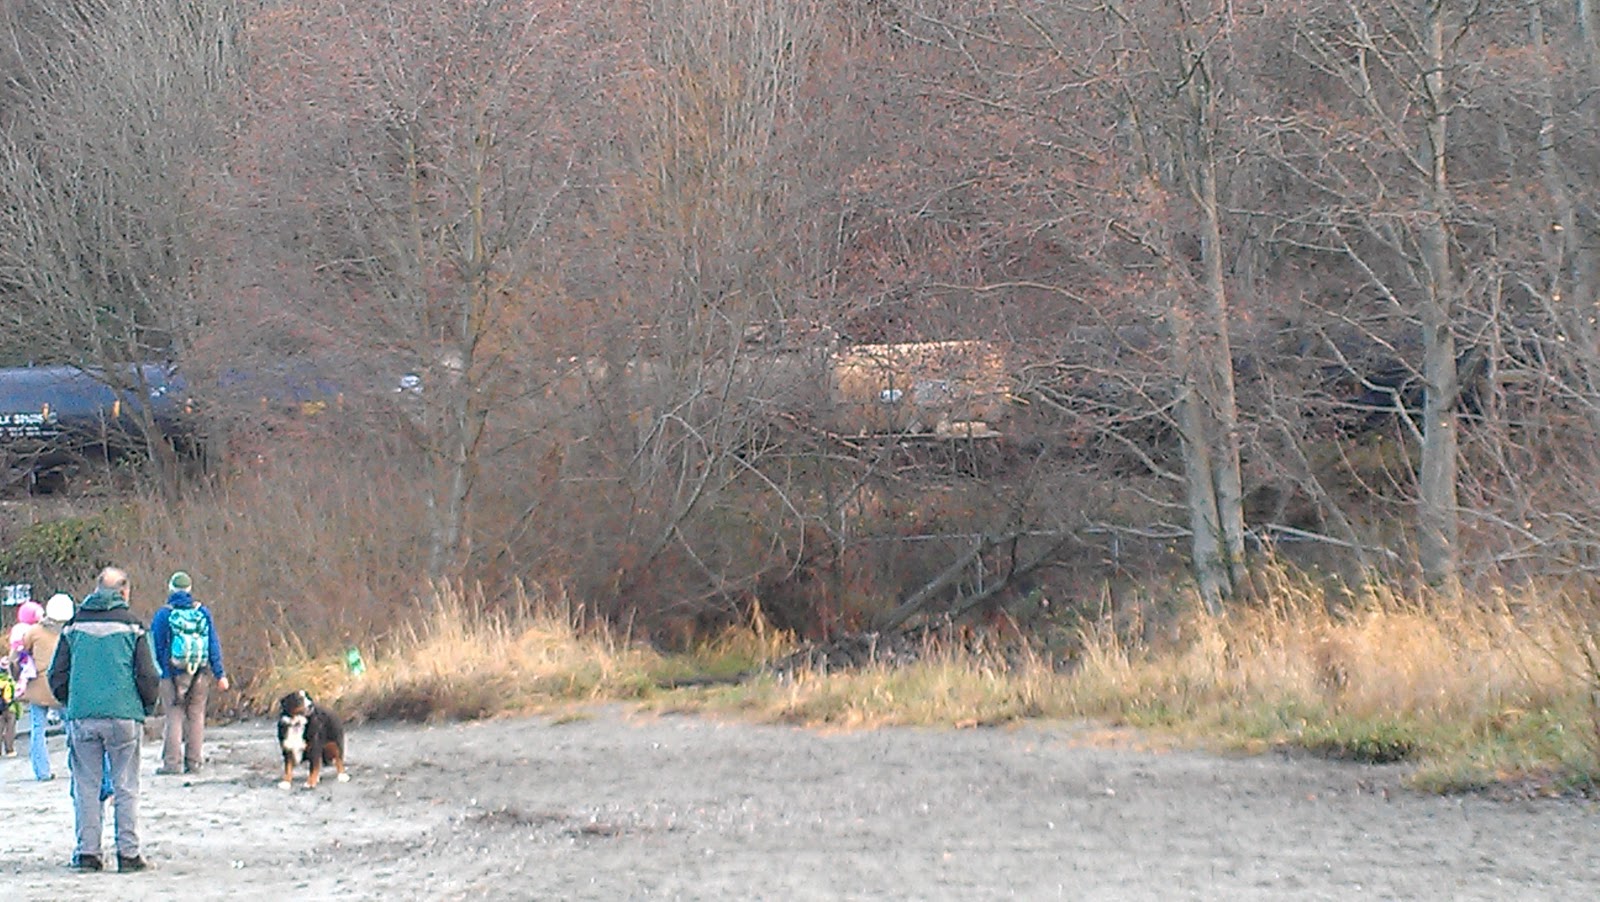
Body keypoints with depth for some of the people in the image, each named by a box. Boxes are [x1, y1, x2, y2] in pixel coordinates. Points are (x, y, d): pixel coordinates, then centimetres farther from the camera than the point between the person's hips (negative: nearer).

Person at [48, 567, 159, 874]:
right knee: (125, 788, 4)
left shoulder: (75, 627, 6)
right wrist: (147, 707, 14)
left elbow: (57, 676, 8)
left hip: (82, 718, 2)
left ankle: (87, 853, 4)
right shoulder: (131, 627, -1)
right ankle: (128, 853, 2)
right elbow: (147, 676, -2)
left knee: (86, 788, 7)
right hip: (124, 716, -2)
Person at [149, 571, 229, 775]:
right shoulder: (202, 613, 3)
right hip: (200, 674, 2)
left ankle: (172, 762, -4)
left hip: (173, 674, -2)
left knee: (174, 716, 1)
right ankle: (193, 762, 9)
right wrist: (220, 674, 7)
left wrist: (161, 673, 6)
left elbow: (157, 647, -2)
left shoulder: (163, 615, -4)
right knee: (196, 716, 9)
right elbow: (214, 645, 4)